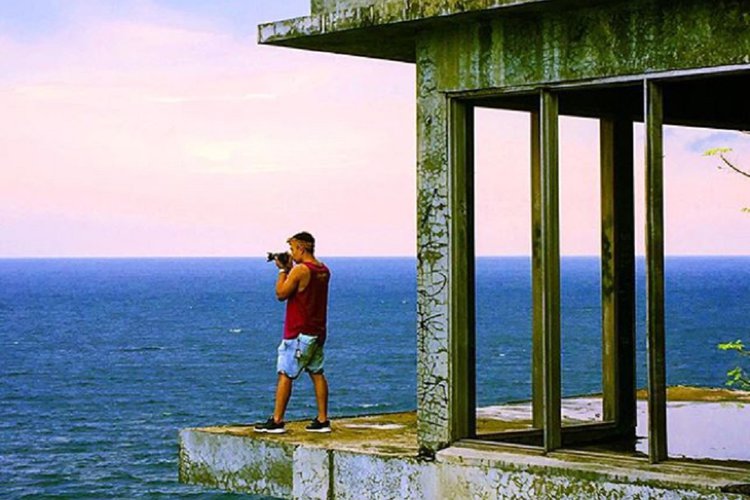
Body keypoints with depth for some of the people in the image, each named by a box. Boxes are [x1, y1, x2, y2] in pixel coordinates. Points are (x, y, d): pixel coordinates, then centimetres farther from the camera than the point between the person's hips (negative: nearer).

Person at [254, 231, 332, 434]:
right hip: (318, 332, 8)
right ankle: (322, 421, 11)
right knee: (317, 374, 11)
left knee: (285, 374, -3)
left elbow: (281, 294, -10)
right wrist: (289, 270, 15)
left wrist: (283, 270, -1)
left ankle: (277, 421, -2)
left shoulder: (300, 270, -17)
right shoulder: (323, 270, 8)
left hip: (299, 332, -8)